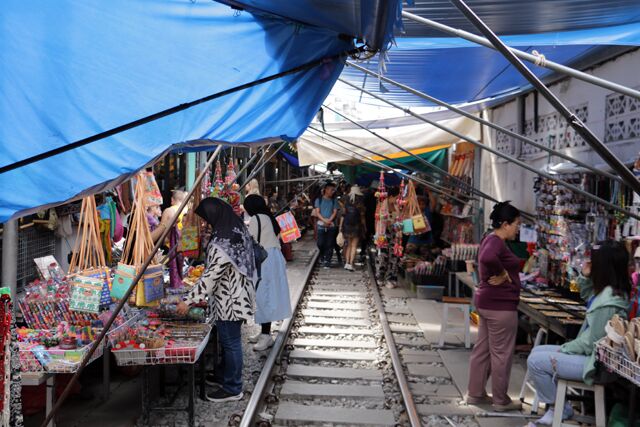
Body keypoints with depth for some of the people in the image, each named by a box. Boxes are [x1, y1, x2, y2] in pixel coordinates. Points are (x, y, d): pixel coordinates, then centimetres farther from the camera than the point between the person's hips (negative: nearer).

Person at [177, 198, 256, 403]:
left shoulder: (221, 243, -26)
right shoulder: (238, 230, 4)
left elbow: (211, 277, -26)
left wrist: (188, 301, -20)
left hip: (229, 301, -9)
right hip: (237, 296, 9)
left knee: (230, 342, 3)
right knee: (229, 339, 22)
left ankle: (232, 388, 17)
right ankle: (223, 374, 39)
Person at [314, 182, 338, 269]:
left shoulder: (334, 201, 11)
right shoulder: (319, 200, 8)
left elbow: (335, 212, 2)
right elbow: (317, 212, 1)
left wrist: (329, 220, -15)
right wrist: (324, 220, -14)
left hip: (331, 225, 1)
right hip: (321, 225, -1)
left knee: (329, 244, -2)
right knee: (320, 243, -2)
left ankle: (327, 261, 3)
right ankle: (322, 256, 25)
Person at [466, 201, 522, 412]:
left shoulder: (491, 239, 13)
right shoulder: (495, 242, -19)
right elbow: (487, 259, -40)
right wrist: (501, 274, -24)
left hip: (488, 302, 10)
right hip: (500, 305, -10)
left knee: (483, 350, 15)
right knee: (501, 353, 1)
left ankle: (476, 393, 24)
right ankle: (501, 401, 12)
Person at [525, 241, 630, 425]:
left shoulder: (607, 302, -28)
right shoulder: (606, 290, 1)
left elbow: (590, 342, -24)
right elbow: (586, 295, 24)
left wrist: (563, 350, -9)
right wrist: (585, 277, 3)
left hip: (595, 361, -10)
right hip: (591, 351, 10)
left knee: (535, 361, -13)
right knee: (537, 351, 13)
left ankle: (559, 409, 8)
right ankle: (556, 404, 13)